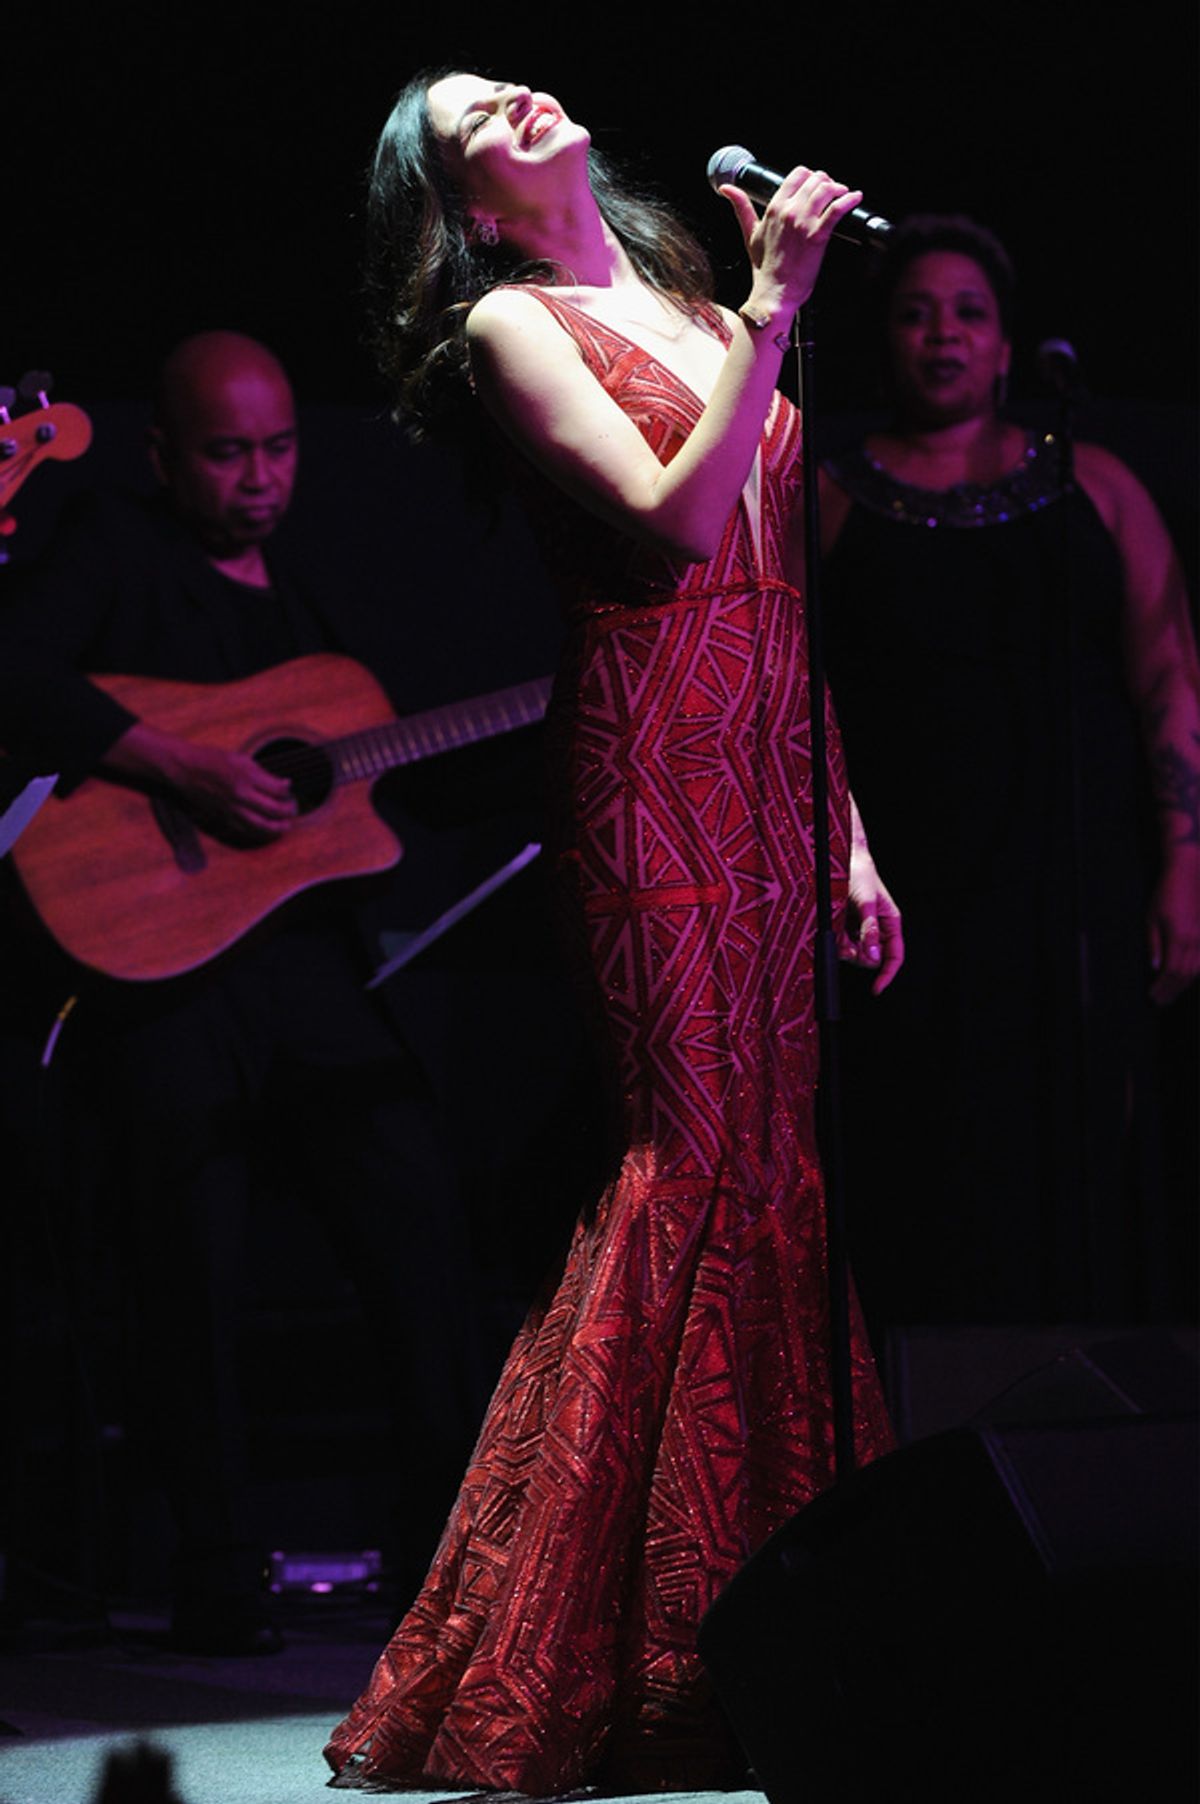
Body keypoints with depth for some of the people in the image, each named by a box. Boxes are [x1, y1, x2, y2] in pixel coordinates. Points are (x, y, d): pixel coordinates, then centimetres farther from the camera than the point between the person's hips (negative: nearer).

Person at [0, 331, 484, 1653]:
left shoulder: (297, 600, 24)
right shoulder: (117, 553, 4)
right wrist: (182, 767, -20)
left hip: (306, 953, 6)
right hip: (153, 953, -5)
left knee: (419, 1207, -6)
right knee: (196, 1257, -7)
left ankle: (449, 1542, 3)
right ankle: (221, 1581, 4)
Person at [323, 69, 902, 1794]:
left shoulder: (701, 312, 21)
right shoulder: (509, 322, 1)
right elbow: (673, 519, -15)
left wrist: (848, 833, 15)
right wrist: (776, 312, -16)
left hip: (768, 777, 6)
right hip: (651, 762, -6)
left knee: (770, 1155, 2)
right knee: (697, 1148, -11)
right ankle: (576, 1648, -6)